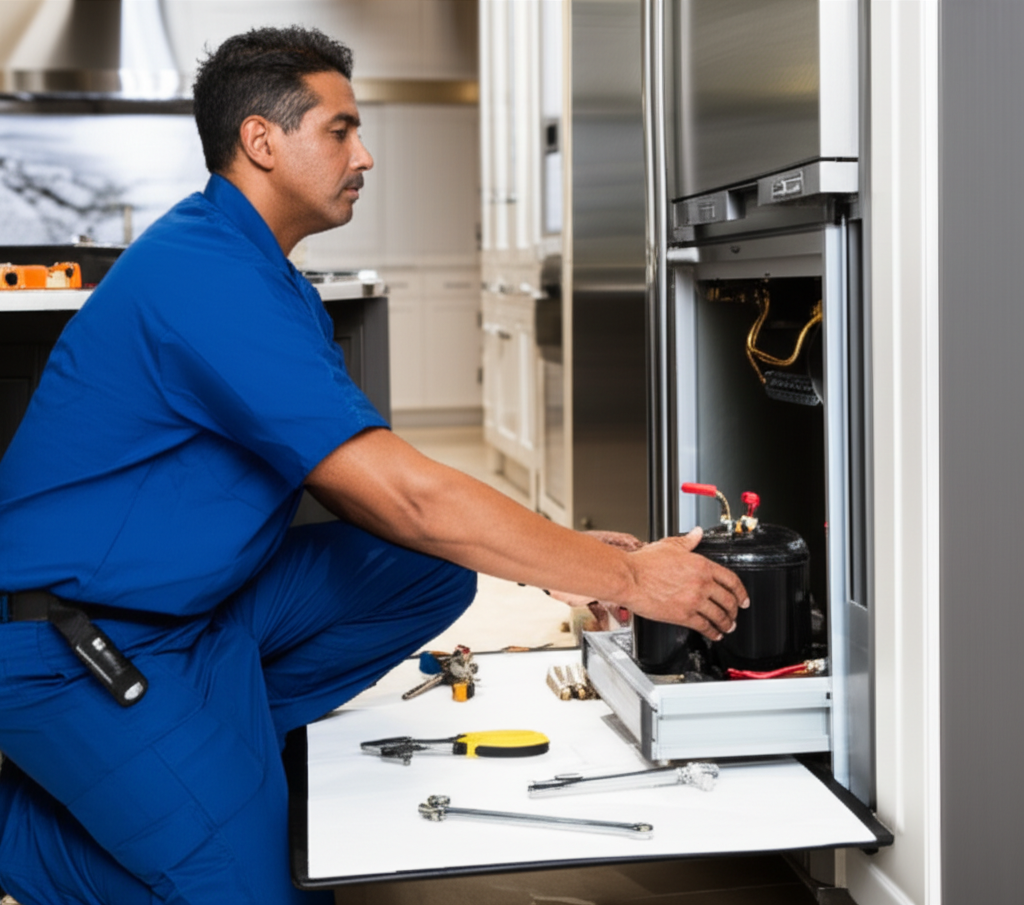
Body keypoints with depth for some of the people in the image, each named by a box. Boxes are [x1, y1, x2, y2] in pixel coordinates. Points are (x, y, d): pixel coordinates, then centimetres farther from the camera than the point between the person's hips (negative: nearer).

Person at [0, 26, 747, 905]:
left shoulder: (264, 275, 11)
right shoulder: (209, 279, -23)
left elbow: (367, 489, 9)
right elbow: (408, 494, -26)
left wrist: (567, 559, -1)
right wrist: (627, 578, -20)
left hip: (199, 596, 9)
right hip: (79, 648, -9)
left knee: (433, 568, -4)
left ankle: (221, 740, 0)